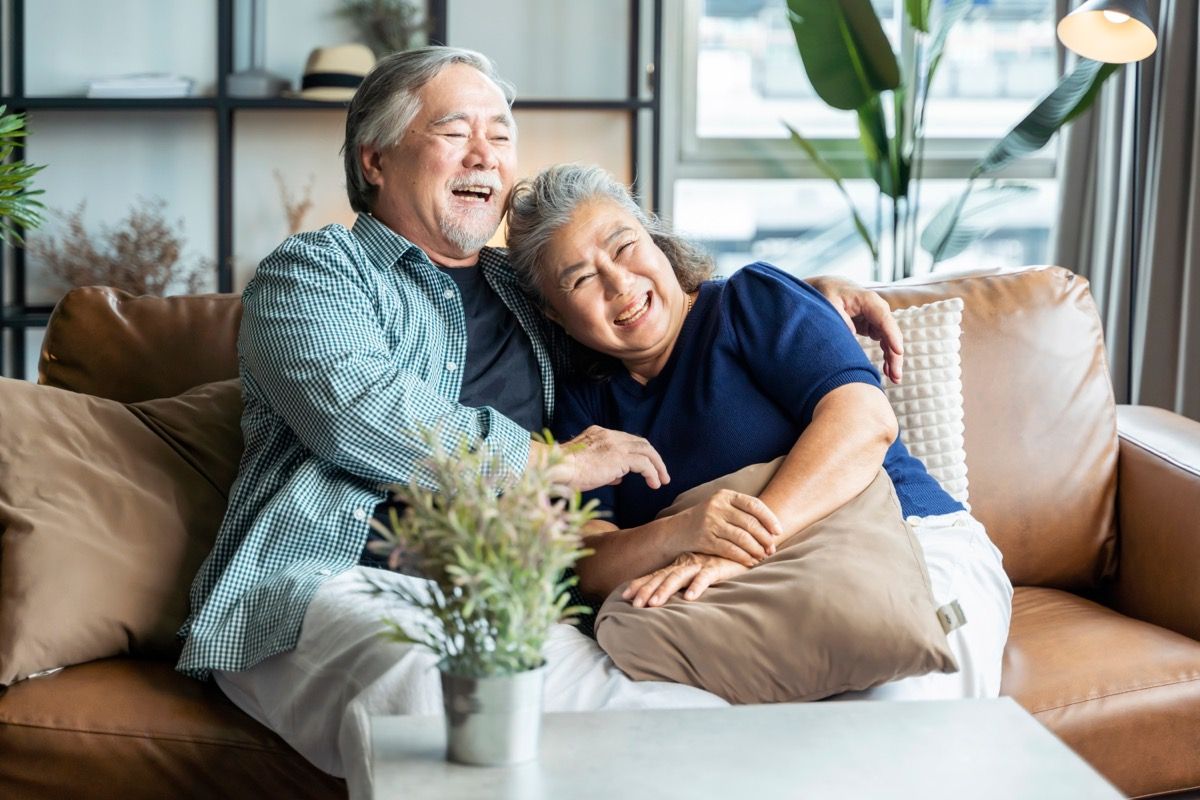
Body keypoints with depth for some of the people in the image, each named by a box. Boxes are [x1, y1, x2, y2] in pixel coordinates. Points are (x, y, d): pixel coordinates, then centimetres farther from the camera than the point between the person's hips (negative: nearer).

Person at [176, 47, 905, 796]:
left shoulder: (530, 291, 28)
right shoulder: (312, 269, 11)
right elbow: (355, 410, -8)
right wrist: (557, 461, -2)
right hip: (333, 583, -4)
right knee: (434, 702, -41)